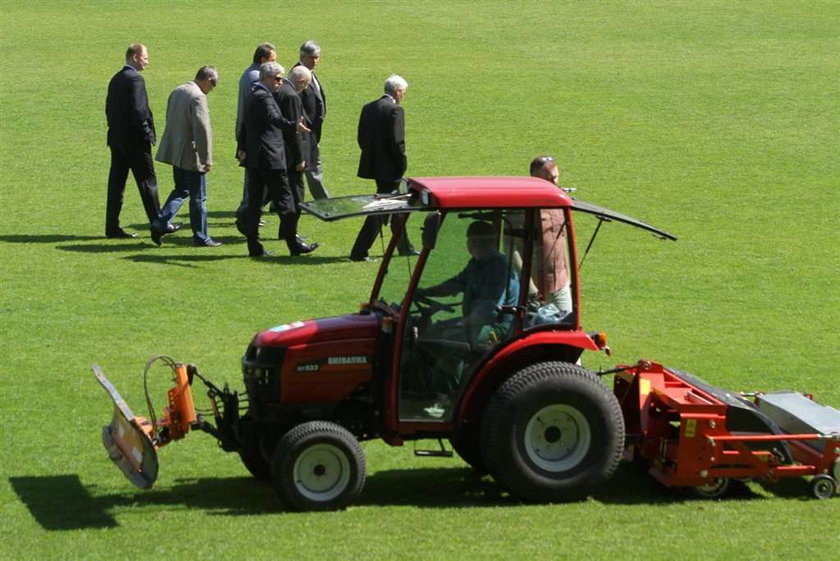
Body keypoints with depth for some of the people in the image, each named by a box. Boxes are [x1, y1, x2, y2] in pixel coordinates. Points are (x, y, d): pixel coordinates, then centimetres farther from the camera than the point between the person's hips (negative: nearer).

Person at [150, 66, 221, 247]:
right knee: (198, 197, 3)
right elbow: (202, 129, -22)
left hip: (175, 151, 8)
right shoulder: (198, 97, -19)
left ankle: (160, 223, 7)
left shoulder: (176, 92, 8)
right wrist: (207, 159, -16)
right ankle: (201, 237, 10)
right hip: (191, 155, -8)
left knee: (181, 190, 20)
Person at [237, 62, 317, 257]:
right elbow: (274, 118, -33)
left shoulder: (253, 96, 17)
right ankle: (294, 244, -1)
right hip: (269, 158, -10)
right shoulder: (263, 97, -14)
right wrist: (293, 125, -46)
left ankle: (254, 246, 8)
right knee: (284, 200, -4)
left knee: (254, 202, 8)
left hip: (253, 159, 10)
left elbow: (245, 124, 25)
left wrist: (242, 147, 29)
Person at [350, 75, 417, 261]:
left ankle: (404, 247, 34)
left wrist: (372, 155, 16)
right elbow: (396, 142, -21)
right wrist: (402, 164, -9)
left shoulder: (368, 108, 8)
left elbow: (361, 138, 10)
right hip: (389, 168, -9)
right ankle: (359, 251, -6)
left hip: (373, 165, 9)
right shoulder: (394, 110, -16)